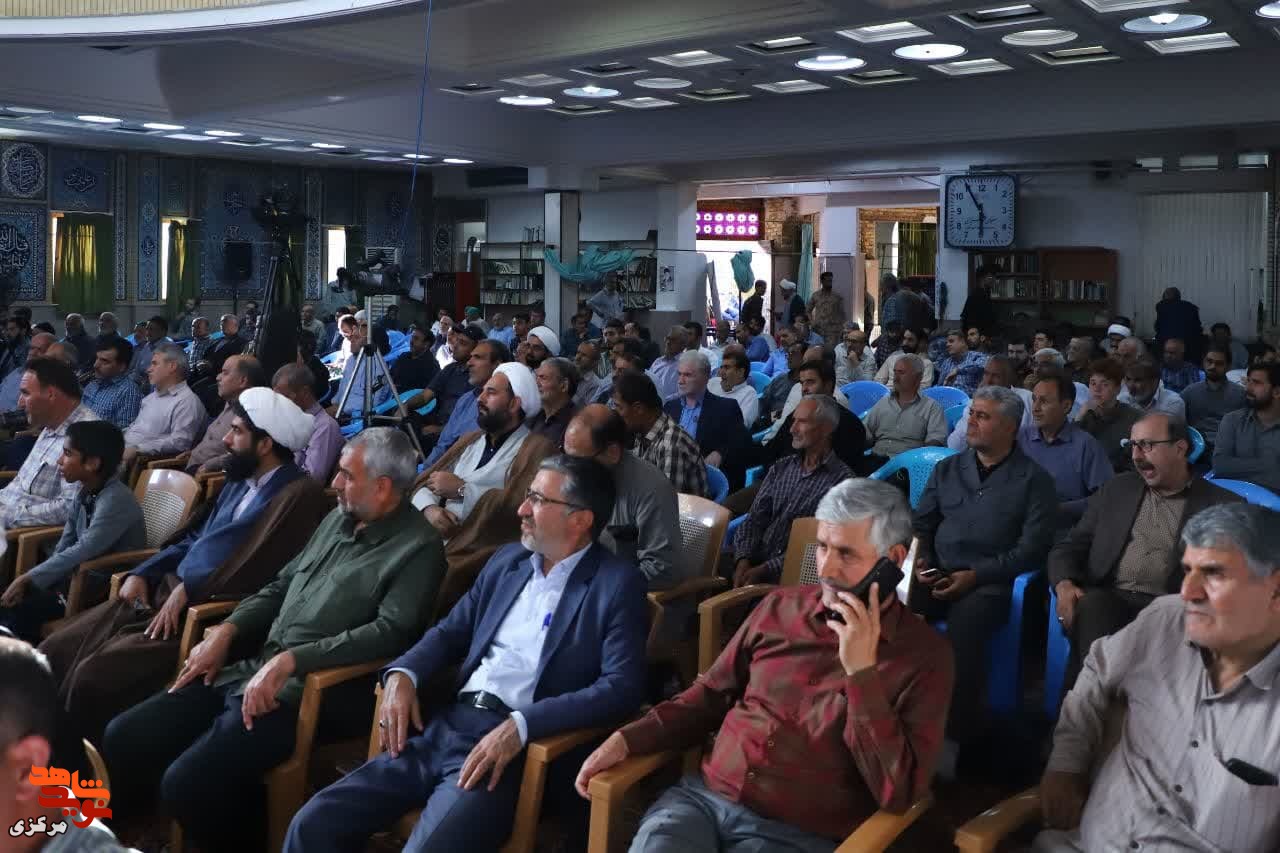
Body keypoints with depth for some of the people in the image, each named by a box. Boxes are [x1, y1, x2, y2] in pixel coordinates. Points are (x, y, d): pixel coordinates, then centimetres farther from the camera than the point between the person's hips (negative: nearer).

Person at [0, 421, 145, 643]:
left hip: (109, 589, -8)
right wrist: (29, 579, -10)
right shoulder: (85, 494, 5)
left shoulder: (116, 501, -24)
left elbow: (81, 553, -28)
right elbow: (63, 547, 4)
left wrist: (28, 579, -21)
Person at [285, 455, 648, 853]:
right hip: (444, 727, 6)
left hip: (515, 747, -6)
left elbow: (622, 687, -14)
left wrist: (520, 727, -22)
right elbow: (451, 631, 20)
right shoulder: (508, 559, 15)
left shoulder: (618, 584, -4)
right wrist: (403, 674, -1)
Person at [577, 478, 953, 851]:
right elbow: (710, 695, 18)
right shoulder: (780, 607, 8)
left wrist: (862, 672, -15)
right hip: (703, 795, 3)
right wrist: (627, 739, 6)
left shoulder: (924, 654, -3)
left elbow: (899, 793, -10)